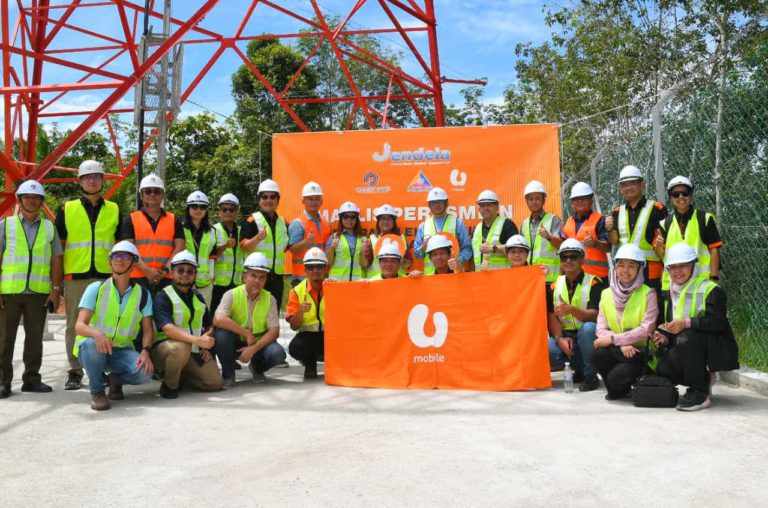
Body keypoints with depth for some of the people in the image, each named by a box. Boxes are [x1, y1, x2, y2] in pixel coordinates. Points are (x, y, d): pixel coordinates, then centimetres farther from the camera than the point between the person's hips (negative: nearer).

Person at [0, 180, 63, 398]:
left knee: (35, 337, 7)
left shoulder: (49, 227, 12)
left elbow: (56, 260, 10)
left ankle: (31, 378, 17)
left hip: (39, 292, 2)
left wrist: (56, 289, 2)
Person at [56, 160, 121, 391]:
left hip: (106, 276, 1)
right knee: (75, 326, 3)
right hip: (75, 276, -1)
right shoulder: (67, 209, 7)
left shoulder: (114, 210, 11)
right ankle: (75, 372, 12)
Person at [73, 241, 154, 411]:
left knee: (145, 372, -28)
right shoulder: (96, 288, -6)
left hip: (122, 351, 2)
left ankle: (115, 379, 8)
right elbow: (79, 326, -14)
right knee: (93, 343, -39)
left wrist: (145, 351, -21)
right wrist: (96, 333, -38)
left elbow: (148, 330, 1)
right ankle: (96, 390, -12)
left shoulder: (143, 294, 2)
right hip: (91, 347, -2)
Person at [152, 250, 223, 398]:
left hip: (194, 352, 6)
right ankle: (169, 385, -12)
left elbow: (209, 326, 24)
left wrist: (207, 347, 6)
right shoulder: (162, 296, -8)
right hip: (165, 347, -6)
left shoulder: (198, 298, 15)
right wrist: (197, 340, -36)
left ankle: (179, 377, 13)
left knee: (216, 382, -12)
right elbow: (167, 328, -24)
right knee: (181, 348, -40)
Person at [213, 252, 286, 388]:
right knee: (221, 332, -32)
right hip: (235, 343, -1)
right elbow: (218, 320, -31)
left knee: (277, 354, -28)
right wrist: (247, 333, -28)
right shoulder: (232, 295, -14)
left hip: (259, 343, 1)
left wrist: (253, 349, -24)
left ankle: (257, 368, 9)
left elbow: (274, 331, -12)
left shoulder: (270, 299, -6)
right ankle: (228, 374, -9)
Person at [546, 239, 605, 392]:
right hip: (565, 335, 3)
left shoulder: (594, 283, -7)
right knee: (548, 351, -28)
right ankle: (579, 369, 4)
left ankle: (590, 375, -17)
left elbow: (594, 316, -19)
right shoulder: (555, 285, 8)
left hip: (588, 337, -3)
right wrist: (560, 338, -17)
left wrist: (571, 309, -37)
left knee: (588, 328, -38)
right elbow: (552, 317, 1)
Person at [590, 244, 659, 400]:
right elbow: (601, 329, -1)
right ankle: (616, 390, 1)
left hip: (639, 351, -4)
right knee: (596, 355, -28)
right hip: (617, 351, 4)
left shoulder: (648, 294, -6)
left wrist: (613, 339, -18)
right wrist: (622, 344, -19)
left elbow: (646, 330, -14)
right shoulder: (606, 294, 6)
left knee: (616, 377, -30)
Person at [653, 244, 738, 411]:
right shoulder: (671, 294, 14)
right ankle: (704, 379, 10)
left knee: (687, 337, -37)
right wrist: (665, 338, -4)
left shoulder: (710, 290, -11)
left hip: (716, 350, -6)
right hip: (687, 349, 6)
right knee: (663, 369, -21)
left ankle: (700, 393, -22)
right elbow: (670, 326, 18)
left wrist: (687, 323, -31)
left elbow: (719, 323, -22)